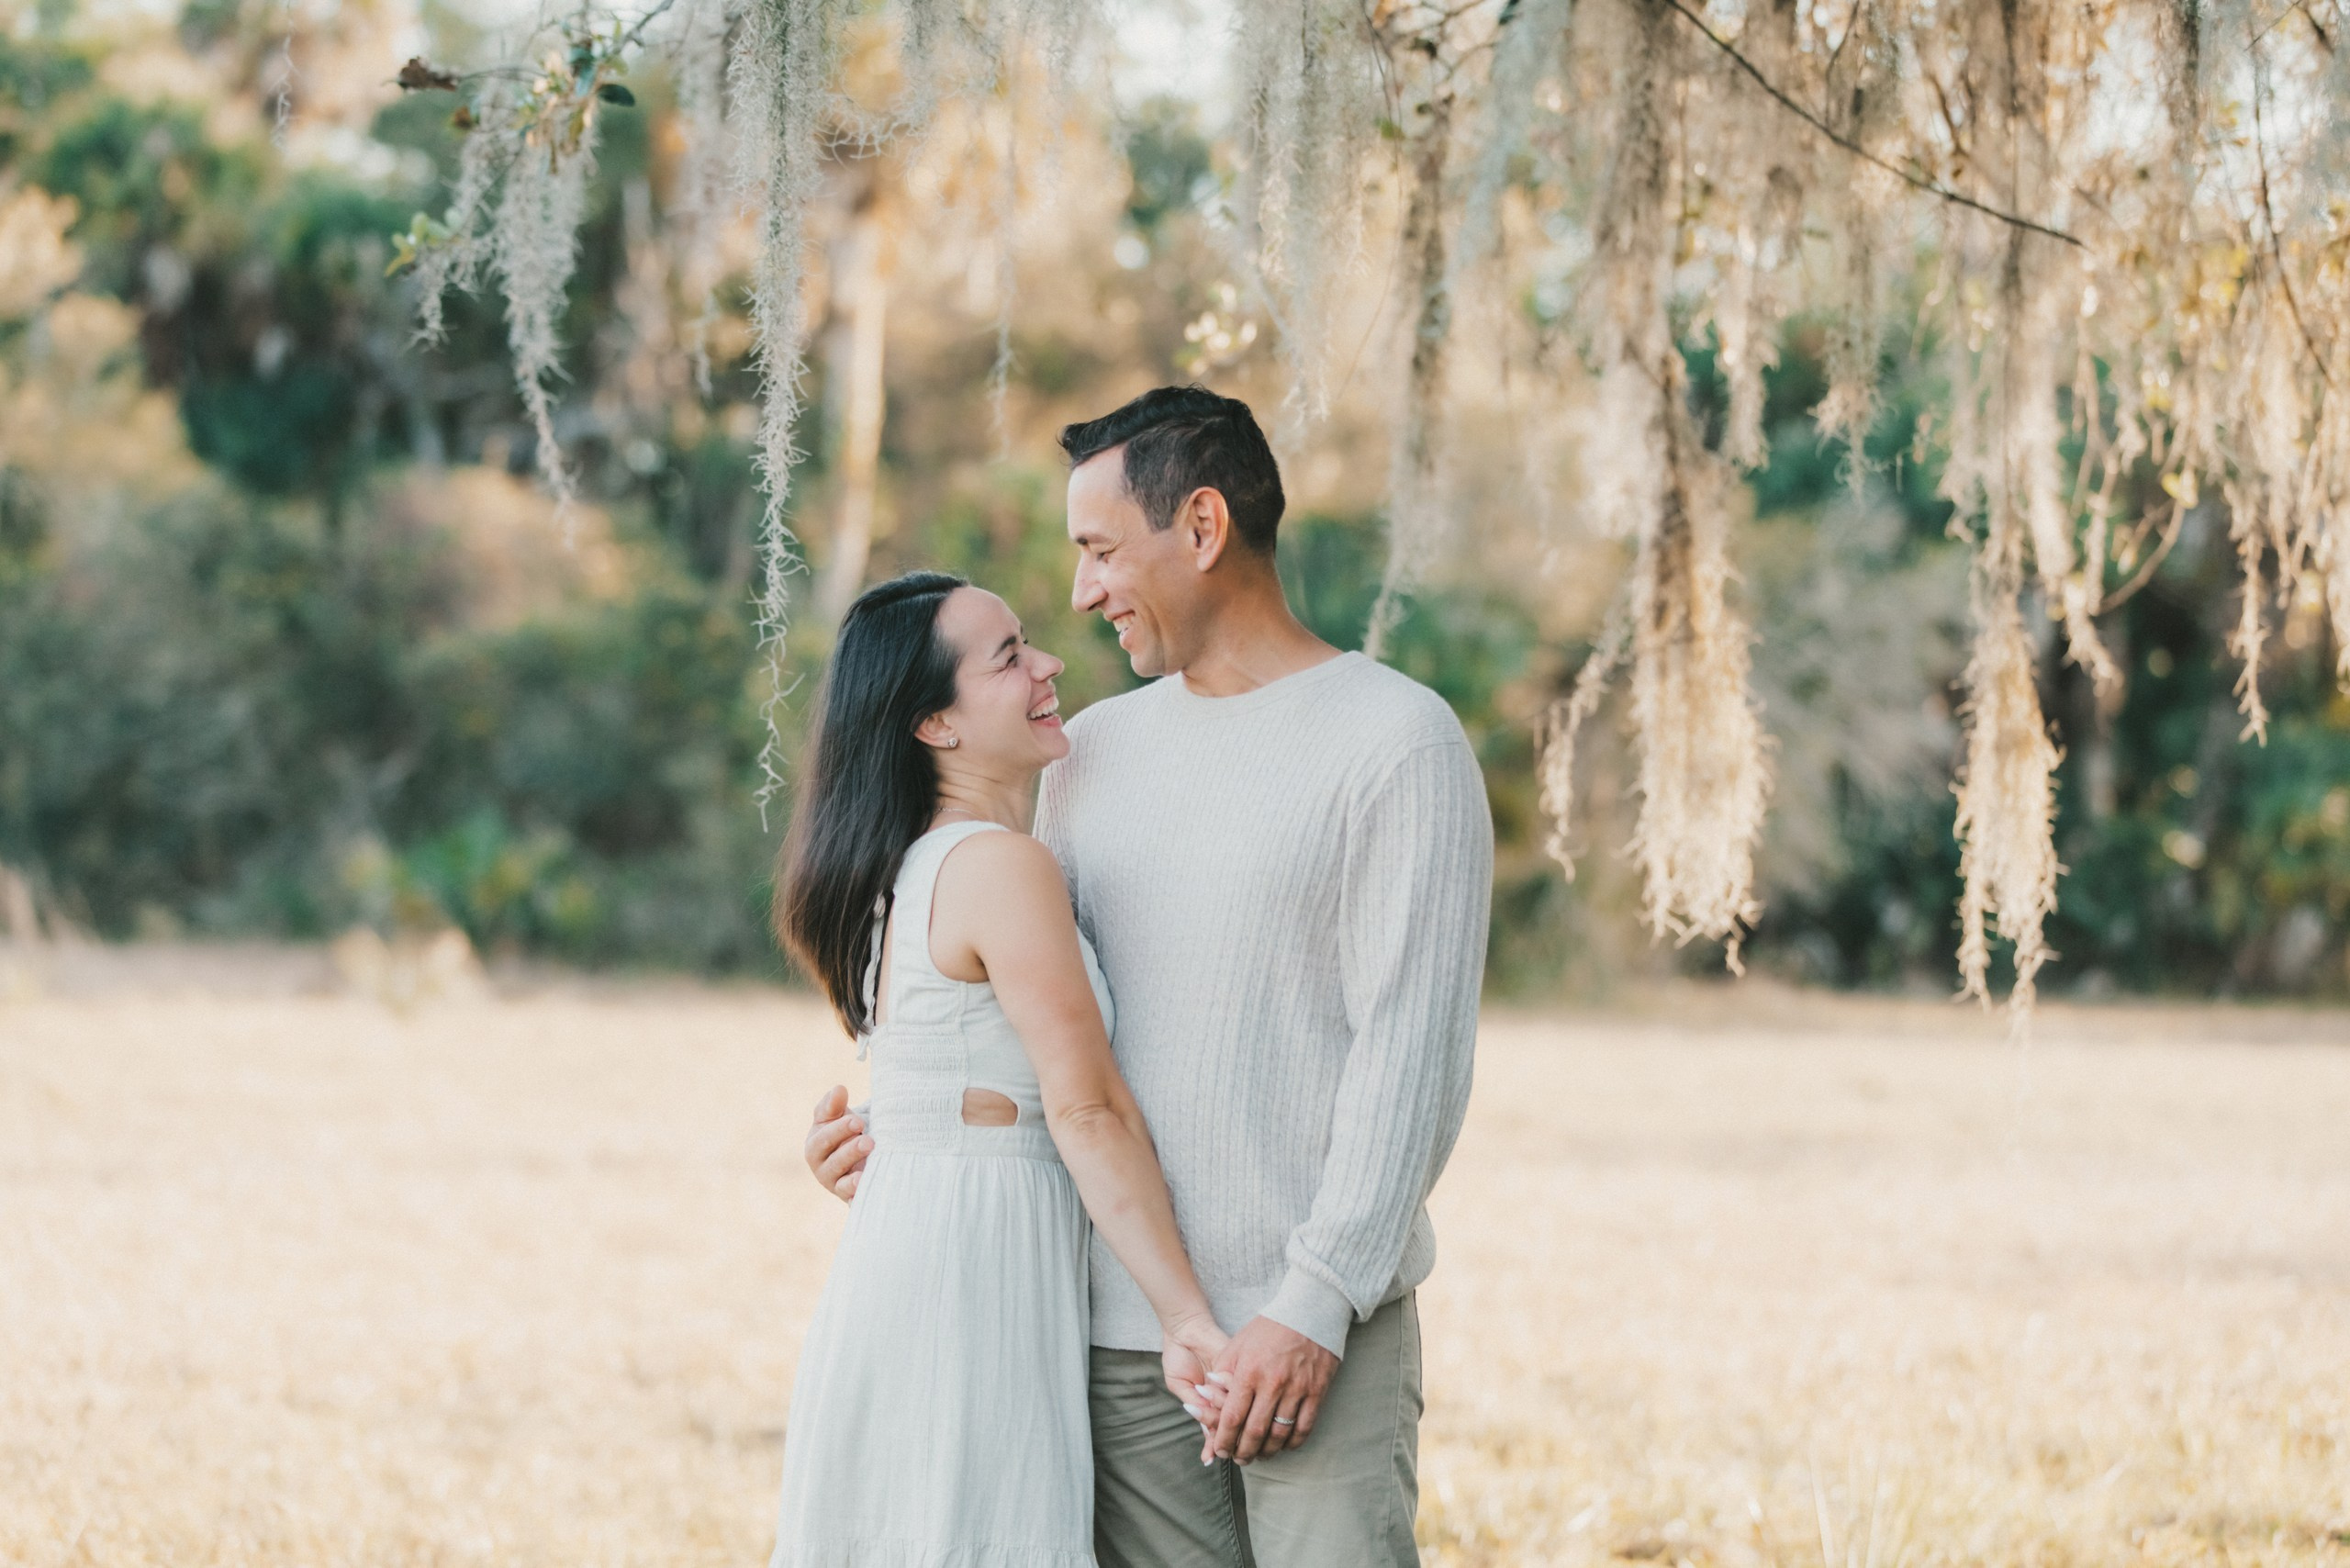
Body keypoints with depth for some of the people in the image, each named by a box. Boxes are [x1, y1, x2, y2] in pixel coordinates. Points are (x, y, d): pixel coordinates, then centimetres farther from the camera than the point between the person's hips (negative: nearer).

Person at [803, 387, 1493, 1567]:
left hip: (1317, 1333, -5)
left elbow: (1410, 1054, -11)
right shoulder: (1096, 752, 16)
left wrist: (1314, 1305, -17)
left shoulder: (1398, 743, -4)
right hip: (1118, 1335, 5)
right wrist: (897, 1138, 6)